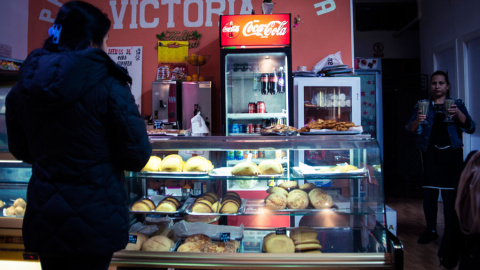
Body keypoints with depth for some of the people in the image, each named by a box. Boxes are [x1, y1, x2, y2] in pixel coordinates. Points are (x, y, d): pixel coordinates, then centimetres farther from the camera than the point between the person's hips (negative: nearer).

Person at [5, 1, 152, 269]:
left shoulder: (22, 87, 0)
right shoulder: (109, 87, -18)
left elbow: (21, 150, 12)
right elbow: (137, 157, -14)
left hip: (42, 217, 5)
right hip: (94, 220, -5)